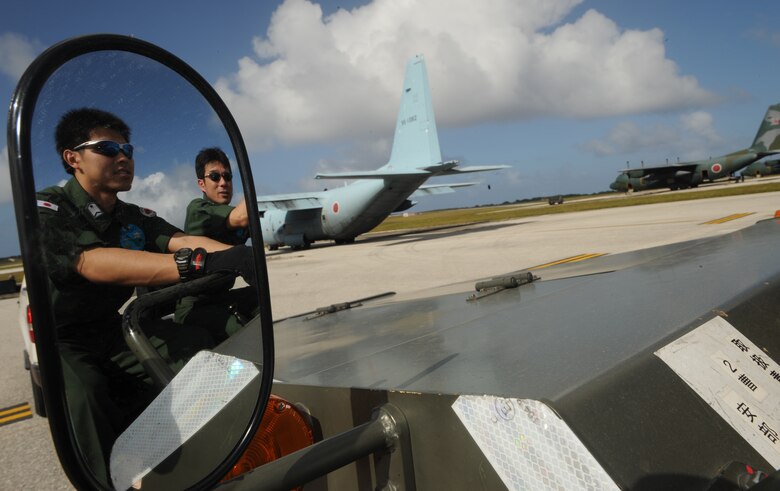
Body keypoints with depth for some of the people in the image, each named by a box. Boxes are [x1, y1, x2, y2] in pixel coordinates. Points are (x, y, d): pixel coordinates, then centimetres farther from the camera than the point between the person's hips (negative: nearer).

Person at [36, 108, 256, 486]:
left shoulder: (135, 218, 3)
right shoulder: (47, 209, -17)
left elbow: (181, 241, -15)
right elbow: (94, 263, -35)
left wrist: (236, 255, -39)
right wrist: (202, 263, -49)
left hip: (113, 328, 6)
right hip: (62, 341, -6)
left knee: (202, 350, -10)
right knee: (84, 402, -34)